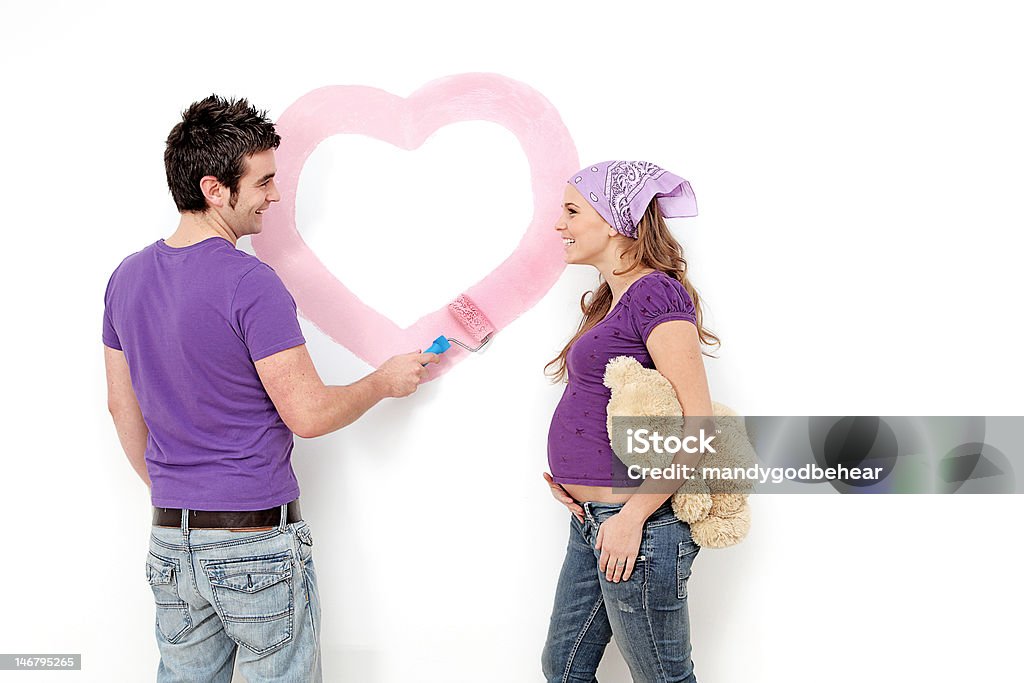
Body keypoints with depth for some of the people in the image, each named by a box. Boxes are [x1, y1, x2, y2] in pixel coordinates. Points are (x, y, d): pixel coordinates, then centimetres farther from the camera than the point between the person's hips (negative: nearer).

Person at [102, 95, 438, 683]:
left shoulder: (127, 278, 5)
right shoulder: (250, 283, -19)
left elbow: (122, 405, 13)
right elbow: (309, 414, -18)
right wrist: (387, 380, -1)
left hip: (171, 542, 7)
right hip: (258, 541, -7)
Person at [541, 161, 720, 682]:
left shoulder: (656, 293, -15)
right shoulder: (612, 298, 13)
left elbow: (696, 424, -21)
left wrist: (631, 516, -22)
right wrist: (566, 474, 8)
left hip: (637, 521, -10)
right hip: (590, 520, 10)